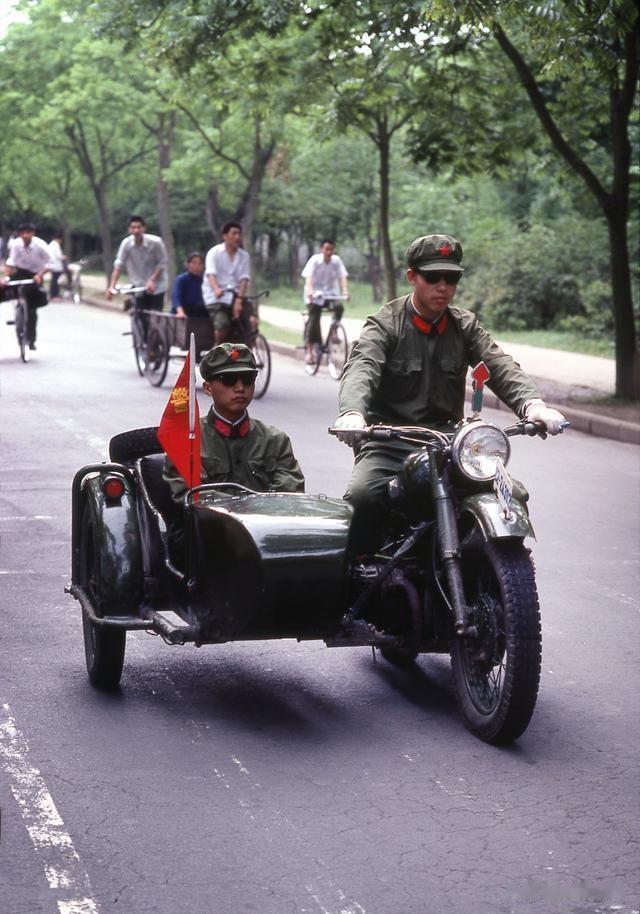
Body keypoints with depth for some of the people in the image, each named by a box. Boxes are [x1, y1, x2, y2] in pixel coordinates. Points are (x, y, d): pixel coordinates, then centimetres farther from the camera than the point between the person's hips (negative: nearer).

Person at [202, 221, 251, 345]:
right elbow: (211, 274, -16)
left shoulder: (244, 256, 8)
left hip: (236, 296, 4)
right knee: (222, 323, -28)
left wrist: (239, 300, -21)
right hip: (216, 297, -4)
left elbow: (244, 279, -4)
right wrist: (216, 289, -38)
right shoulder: (214, 252, -1)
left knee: (252, 321, -18)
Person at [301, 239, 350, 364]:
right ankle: (309, 351, -5)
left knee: (339, 307, -27)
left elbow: (342, 276, -13)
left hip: (331, 293, 2)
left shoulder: (336, 260, -5)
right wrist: (309, 290, -42)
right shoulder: (315, 260, -12)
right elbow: (308, 276, -24)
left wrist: (345, 290, -31)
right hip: (315, 293, -2)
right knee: (314, 319, -12)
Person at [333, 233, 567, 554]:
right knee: (361, 497, -31)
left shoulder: (464, 326, 12)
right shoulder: (385, 323, 1)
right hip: (388, 445, -3)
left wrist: (532, 403, -26)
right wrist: (352, 412, -41)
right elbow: (361, 368, -18)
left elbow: (500, 366, -3)